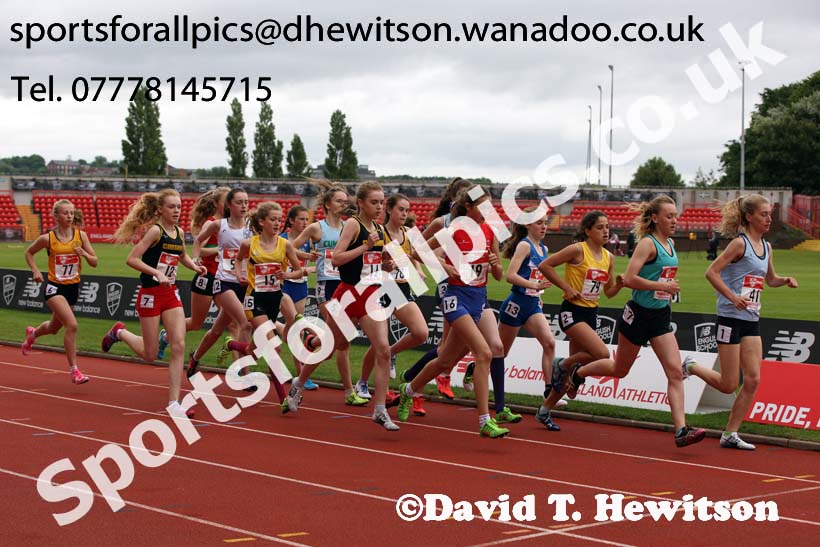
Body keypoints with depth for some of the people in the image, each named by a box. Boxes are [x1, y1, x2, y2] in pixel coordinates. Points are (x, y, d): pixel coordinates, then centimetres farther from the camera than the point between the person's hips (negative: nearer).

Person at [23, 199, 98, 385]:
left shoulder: (81, 235, -4)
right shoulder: (47, 238, -10)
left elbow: (94, 263, -2)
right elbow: (29, 253, 8)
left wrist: (84, 254, -21)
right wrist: (35, 270, -6)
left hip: (73, 286, 4)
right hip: (55, 287, -4)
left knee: (54, 328, 22)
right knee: (72, 324, -23)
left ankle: (32, 333, 57)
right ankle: (74, 370, -16)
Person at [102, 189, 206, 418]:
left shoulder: (180, 232, 6)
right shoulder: (155, 230, -14)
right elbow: (131, 259, -19)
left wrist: (195, 266, 7)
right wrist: (157, 273, -28)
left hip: (171, 294, 6)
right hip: (150, 294, -6)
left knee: (179, 346, -8)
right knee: (149, 354, 4)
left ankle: (173, 403, -5)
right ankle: (120, 332, 35)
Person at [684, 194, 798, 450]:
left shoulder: (766, 246, 12)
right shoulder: (740, 243, -12)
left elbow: (770, 279, 27)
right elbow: (711, 272, -18)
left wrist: (785, 280, 6)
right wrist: (733, 297, -25)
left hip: (751, 321, 8)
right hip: (731, 318, -8)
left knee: (753, 380, 0)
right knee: (728, 385, -4)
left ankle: (730, 434, 8)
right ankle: (691, 366, 22)